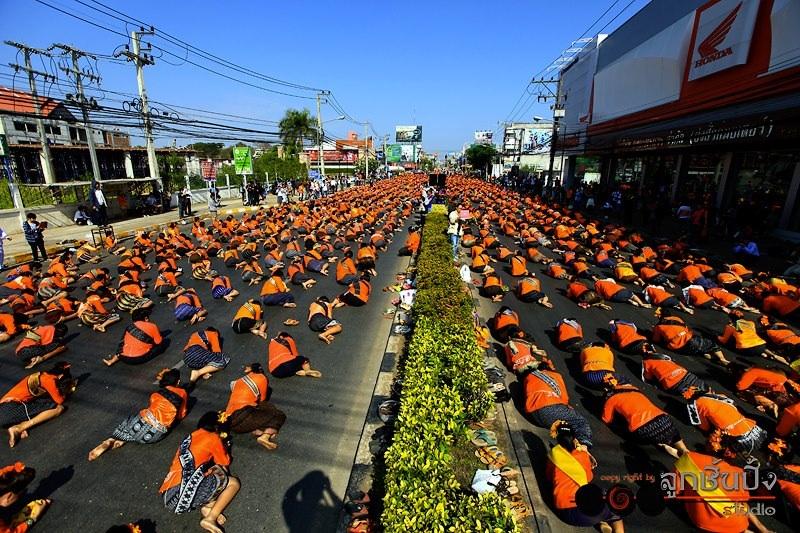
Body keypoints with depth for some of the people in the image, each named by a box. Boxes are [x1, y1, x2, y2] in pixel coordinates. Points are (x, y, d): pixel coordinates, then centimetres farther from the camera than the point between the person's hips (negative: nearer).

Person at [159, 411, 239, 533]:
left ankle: (206, 506, 3)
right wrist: (224, 446, 31)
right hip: (184, 493, -8)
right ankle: (210, 518, -9)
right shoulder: (213, 438, 2)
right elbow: (225, 462, 14)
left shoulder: (191, 436, 21)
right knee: (233, 483, 6)